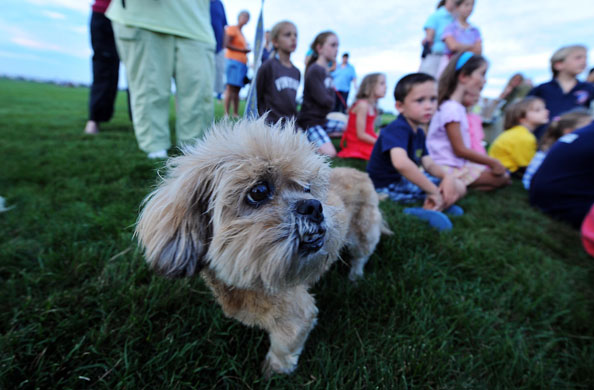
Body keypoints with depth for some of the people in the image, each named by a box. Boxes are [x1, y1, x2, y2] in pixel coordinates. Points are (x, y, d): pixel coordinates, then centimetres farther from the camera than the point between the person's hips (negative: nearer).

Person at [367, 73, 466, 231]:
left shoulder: (419, 132, 8)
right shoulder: (397, 129, -23)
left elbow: (429, 164, 8)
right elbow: (401, 163, -42)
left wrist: (446, 176, -15)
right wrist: (434, 191, -35)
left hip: (406, 180, 10)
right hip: (388, 186, -10)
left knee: (459, 187, 7)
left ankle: (428, 208, -11)